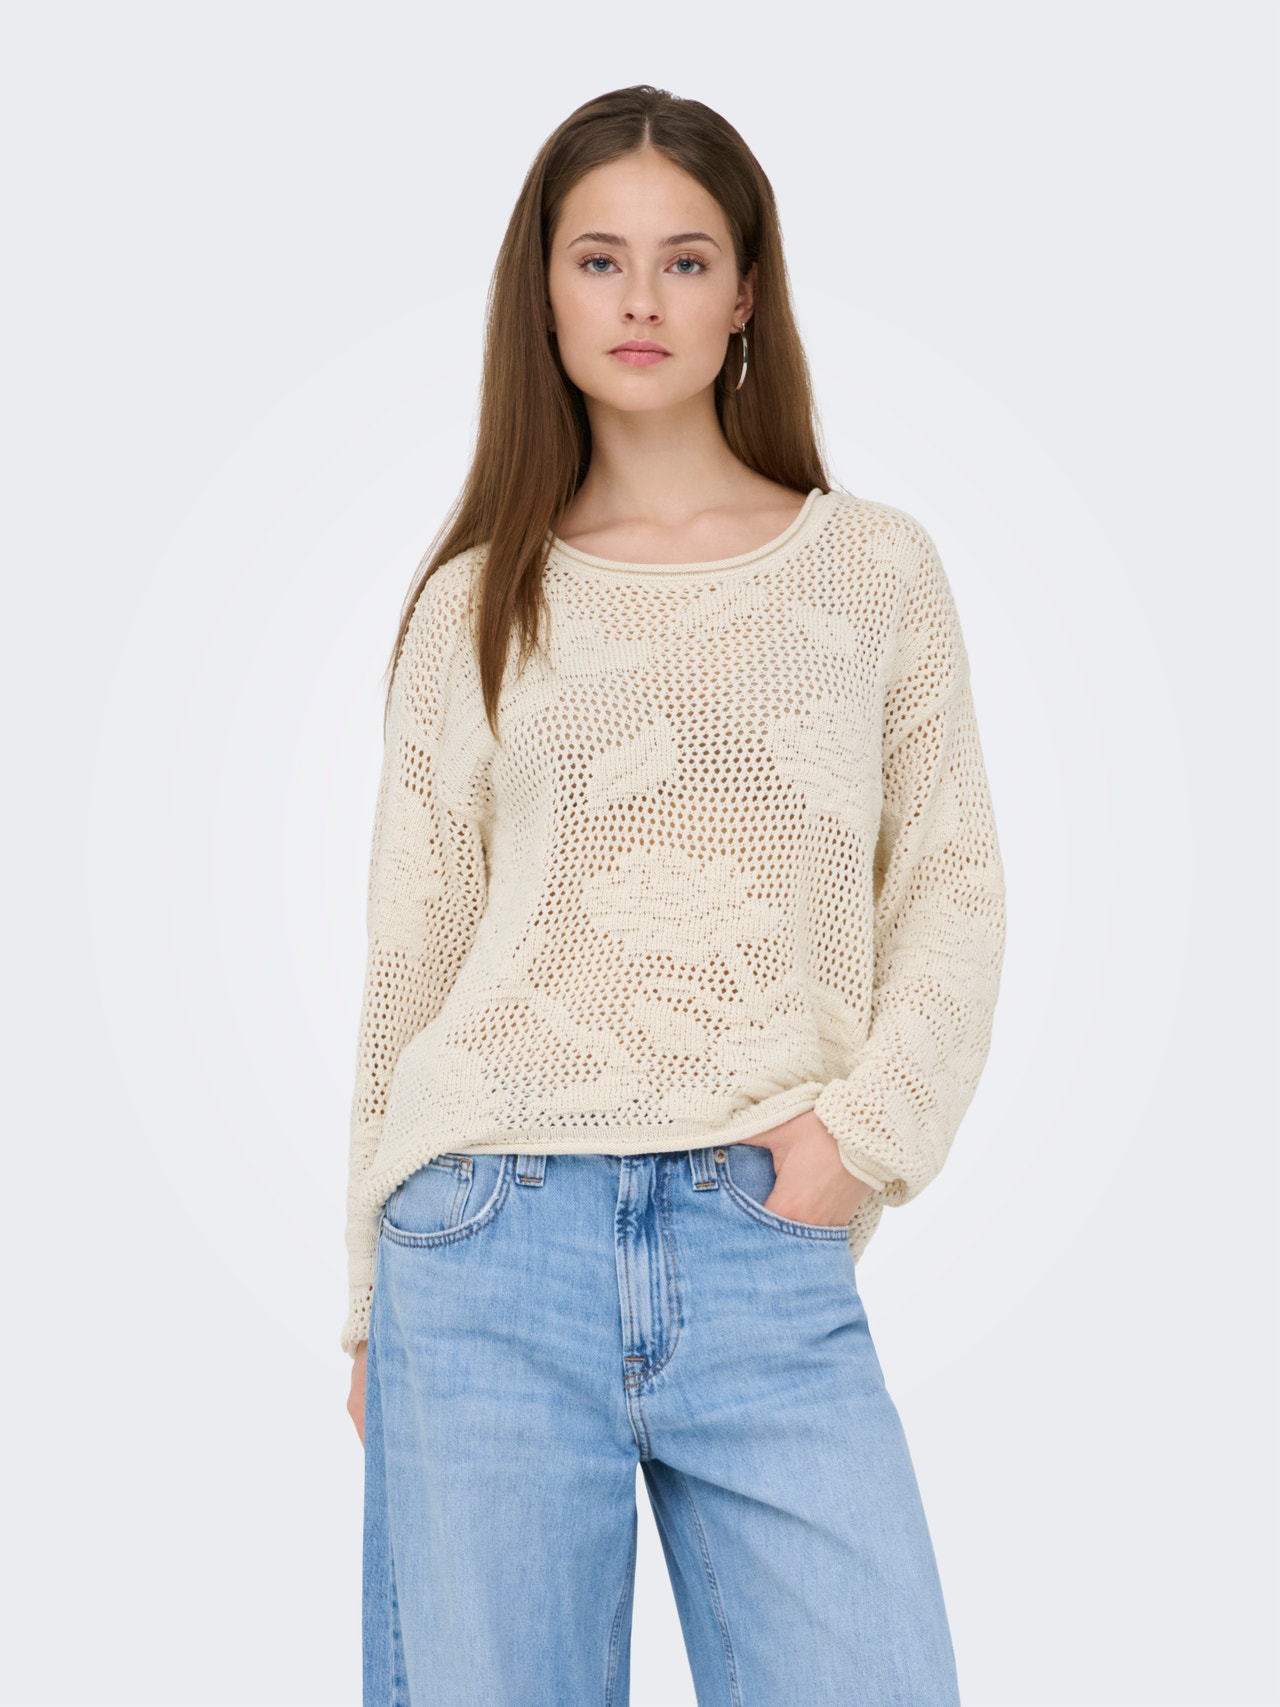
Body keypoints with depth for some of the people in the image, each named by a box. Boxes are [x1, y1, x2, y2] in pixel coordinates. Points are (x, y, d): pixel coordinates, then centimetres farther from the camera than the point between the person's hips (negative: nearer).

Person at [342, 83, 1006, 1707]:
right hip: (495, 1238, 1)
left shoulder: (876, 566, 8)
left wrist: (865, 1126, -7)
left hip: (769, 1252, 0)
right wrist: (374, 1302, 11)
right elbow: (410, 954, 11)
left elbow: (953, 893, 9)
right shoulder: (475, 601, 10)